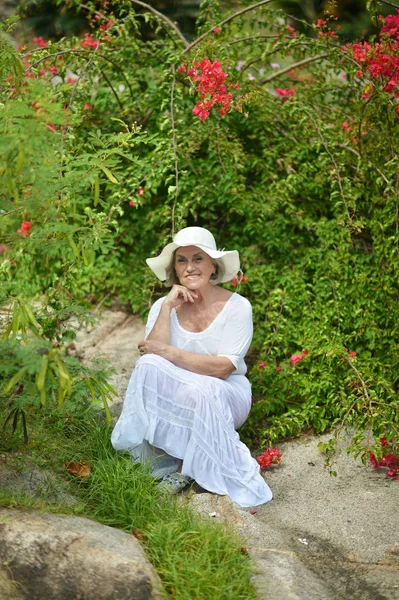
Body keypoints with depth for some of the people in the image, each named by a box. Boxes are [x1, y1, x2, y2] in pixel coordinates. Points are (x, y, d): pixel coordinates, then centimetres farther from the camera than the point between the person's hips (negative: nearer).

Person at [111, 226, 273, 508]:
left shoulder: (237, 306, -9)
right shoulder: (163, 306, -1)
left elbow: (223, 368, -19)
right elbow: (151, 353, -16)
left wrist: (168, 353, -22)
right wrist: (168, 307, -20)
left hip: (226, 396, -2)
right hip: (173, 399, 2)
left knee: (202, 392, -37)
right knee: (148, 366, -28)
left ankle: (183, 466, -10)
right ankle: (172, 462, -18)